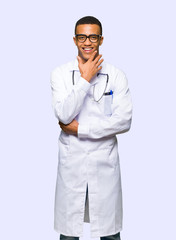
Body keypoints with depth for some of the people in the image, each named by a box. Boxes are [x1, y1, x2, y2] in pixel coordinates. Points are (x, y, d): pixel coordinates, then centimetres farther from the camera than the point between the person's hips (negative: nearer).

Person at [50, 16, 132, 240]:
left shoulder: (117, 76, 0)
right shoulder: (60, 73, 0)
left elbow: (124, 121, -10)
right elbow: (63, 114, -13)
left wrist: (79, 128, -11)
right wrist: (85, 78, -14)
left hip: (105, 161, 0)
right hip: (71, 161, 0)